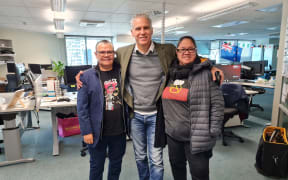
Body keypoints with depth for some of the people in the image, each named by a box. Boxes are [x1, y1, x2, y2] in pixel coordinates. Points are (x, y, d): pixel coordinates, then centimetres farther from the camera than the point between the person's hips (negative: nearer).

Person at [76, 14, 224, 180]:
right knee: (140, 157, 21)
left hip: (156, 115, -2)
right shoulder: (123, 53, -4)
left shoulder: (168, 51, -8)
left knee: (156, 160, 7)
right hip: (135, 115, 2)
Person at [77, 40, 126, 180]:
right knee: (97, 166, 16)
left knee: (116, 163, 21)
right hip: (97, 131, -2)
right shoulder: (87, 76, -7)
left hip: (119, 130, 3)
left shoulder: (122, 72, 0)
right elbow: (82, 107, -8)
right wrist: (86, 131, -11)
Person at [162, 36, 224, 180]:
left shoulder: (205, 73, -11)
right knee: (176, 167, 23)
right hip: (172, 133, 6)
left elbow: (217, 103, -12)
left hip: (196, 136, -5)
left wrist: (213, 131, -13)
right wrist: (165, 123, 13)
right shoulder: (171, 72, 6)